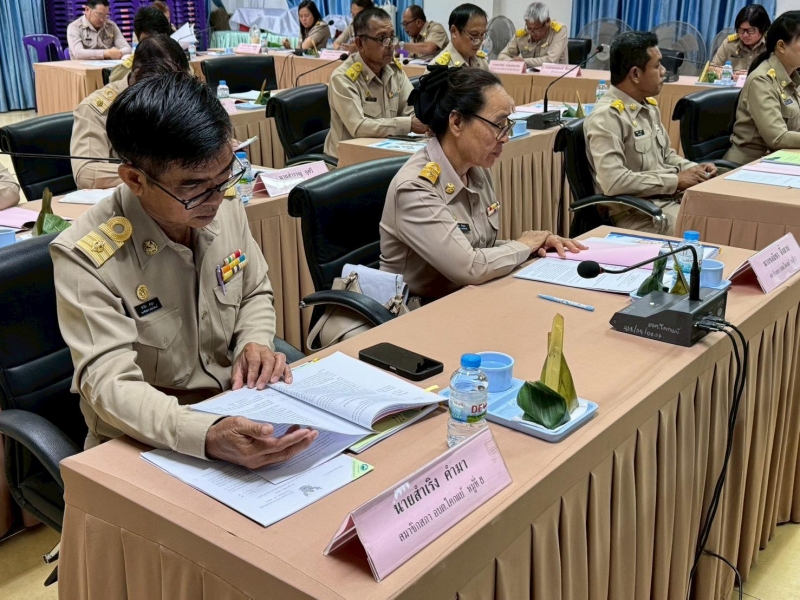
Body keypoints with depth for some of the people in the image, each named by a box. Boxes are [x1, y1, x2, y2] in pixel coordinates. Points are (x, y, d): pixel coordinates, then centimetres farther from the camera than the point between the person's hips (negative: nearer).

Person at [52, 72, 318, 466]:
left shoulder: (228, 213, -3)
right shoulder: (85, 257, -20)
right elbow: (110, 383, -25)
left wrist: (255, 342, -8)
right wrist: (207, 435, -41)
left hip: (238, 412, 5)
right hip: (146, 445, -5)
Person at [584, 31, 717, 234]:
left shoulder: (650, 106, 12)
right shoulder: (606, 116, -16)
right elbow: (613, 181, -26)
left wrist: (693, 168, 5)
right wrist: (675, 181, -17)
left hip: (672, 198, 9)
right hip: (636, 212, -9)